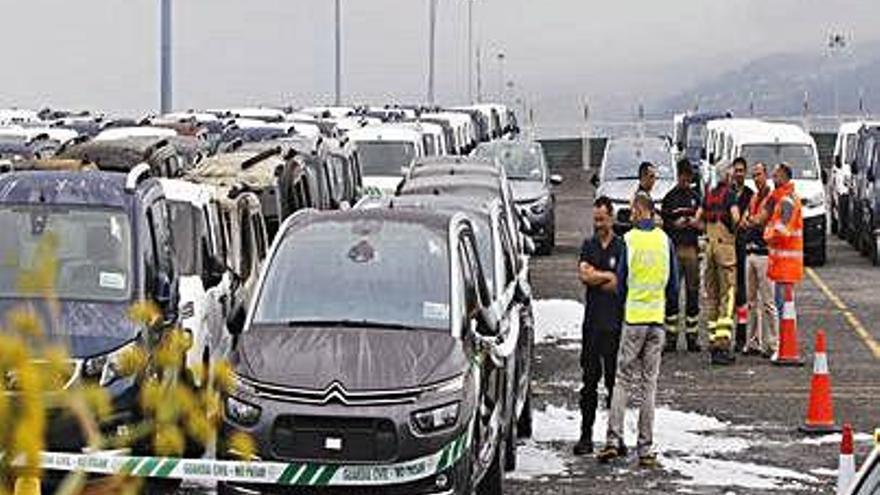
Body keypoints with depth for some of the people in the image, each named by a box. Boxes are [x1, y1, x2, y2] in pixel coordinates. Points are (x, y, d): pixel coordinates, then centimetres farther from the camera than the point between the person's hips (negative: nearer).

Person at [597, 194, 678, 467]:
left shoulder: (629, 240, -6)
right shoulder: (665, 240, 2)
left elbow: (621, 283, 0)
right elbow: (674, 287, 7)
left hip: (633, 317, -2)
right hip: (657, 318, 2)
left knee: (622, 381, 3)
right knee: (649, 385, 5)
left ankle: (614, 439, -6)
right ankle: (646, 449, 4)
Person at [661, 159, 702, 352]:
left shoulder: (696, 197, 13)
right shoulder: (670, 197, 5)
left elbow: (703, 223, 18)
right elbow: (662, 224, 5)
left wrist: (698, 224, -3)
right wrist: (675, 224, -13)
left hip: (692, 248, 2)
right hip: (674, 248, -2)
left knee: (693, 291, 2)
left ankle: (692, 335, 6)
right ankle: (671, 335, 1)